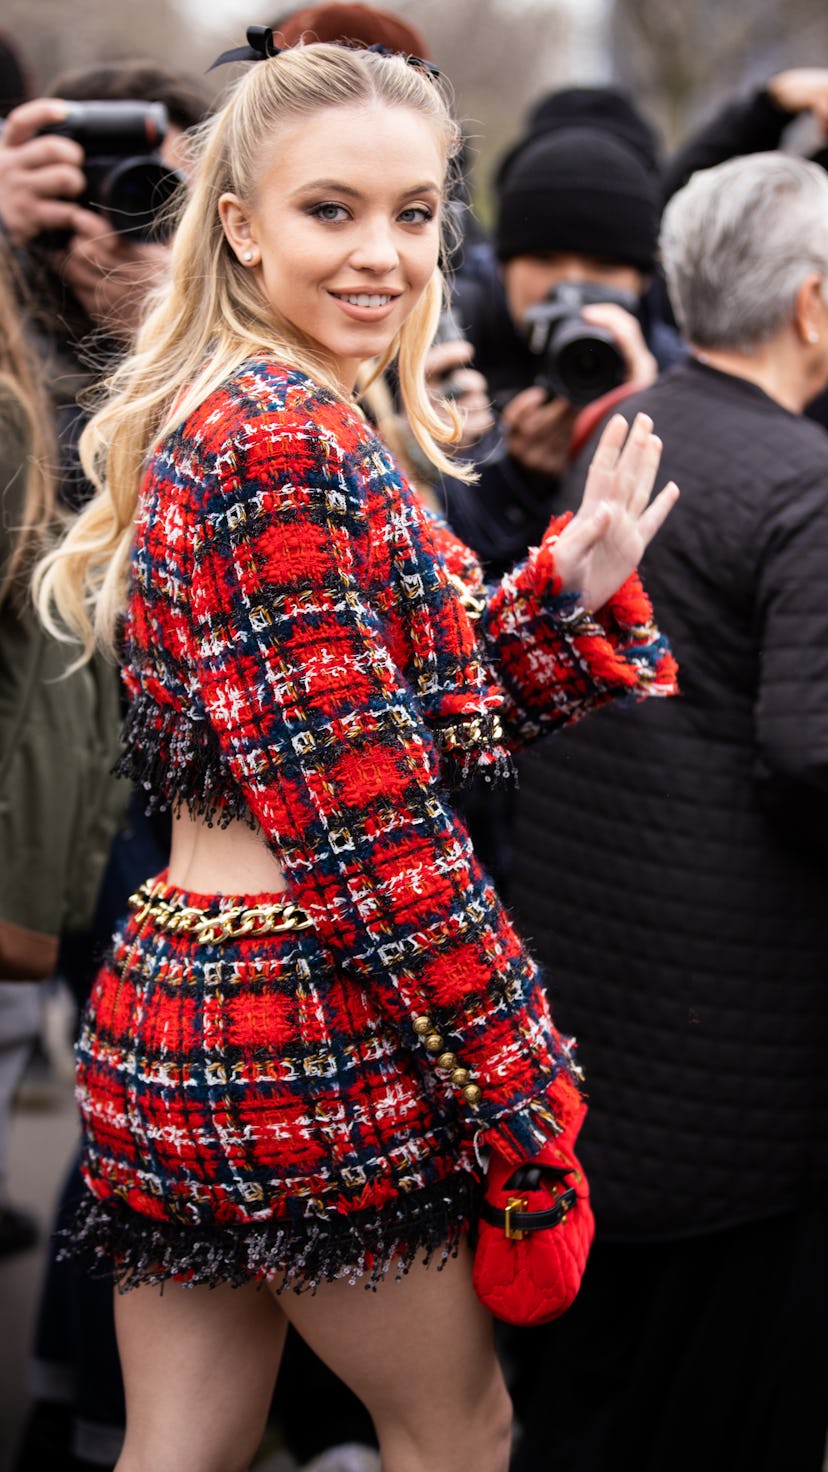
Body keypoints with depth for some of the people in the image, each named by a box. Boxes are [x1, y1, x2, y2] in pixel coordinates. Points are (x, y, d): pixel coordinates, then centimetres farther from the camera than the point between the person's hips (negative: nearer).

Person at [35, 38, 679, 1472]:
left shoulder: (207, 424, 14)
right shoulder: (294, 440, -17)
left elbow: (425, 701, 15)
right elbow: (368, 810, -19)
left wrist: (571, 585, 3)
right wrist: (517, 1087, -14)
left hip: (164, 1001, 9)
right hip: (307, 1023, -9)